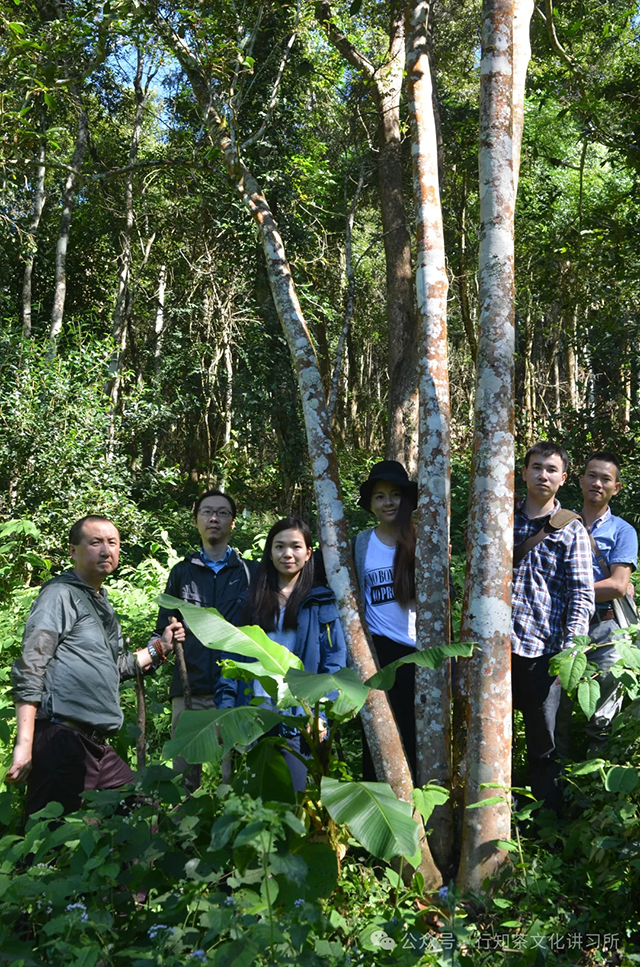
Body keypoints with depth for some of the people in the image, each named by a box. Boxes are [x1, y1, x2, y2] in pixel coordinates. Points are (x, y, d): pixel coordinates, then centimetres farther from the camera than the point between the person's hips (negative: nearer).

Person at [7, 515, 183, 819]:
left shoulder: (103, 606, 22)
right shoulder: (61, 594, -5)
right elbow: (28, 671, -13)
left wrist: (160, 646, 22)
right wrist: (24, 745, -19)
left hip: (97, 745, 9)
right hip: (61, 739, -9)